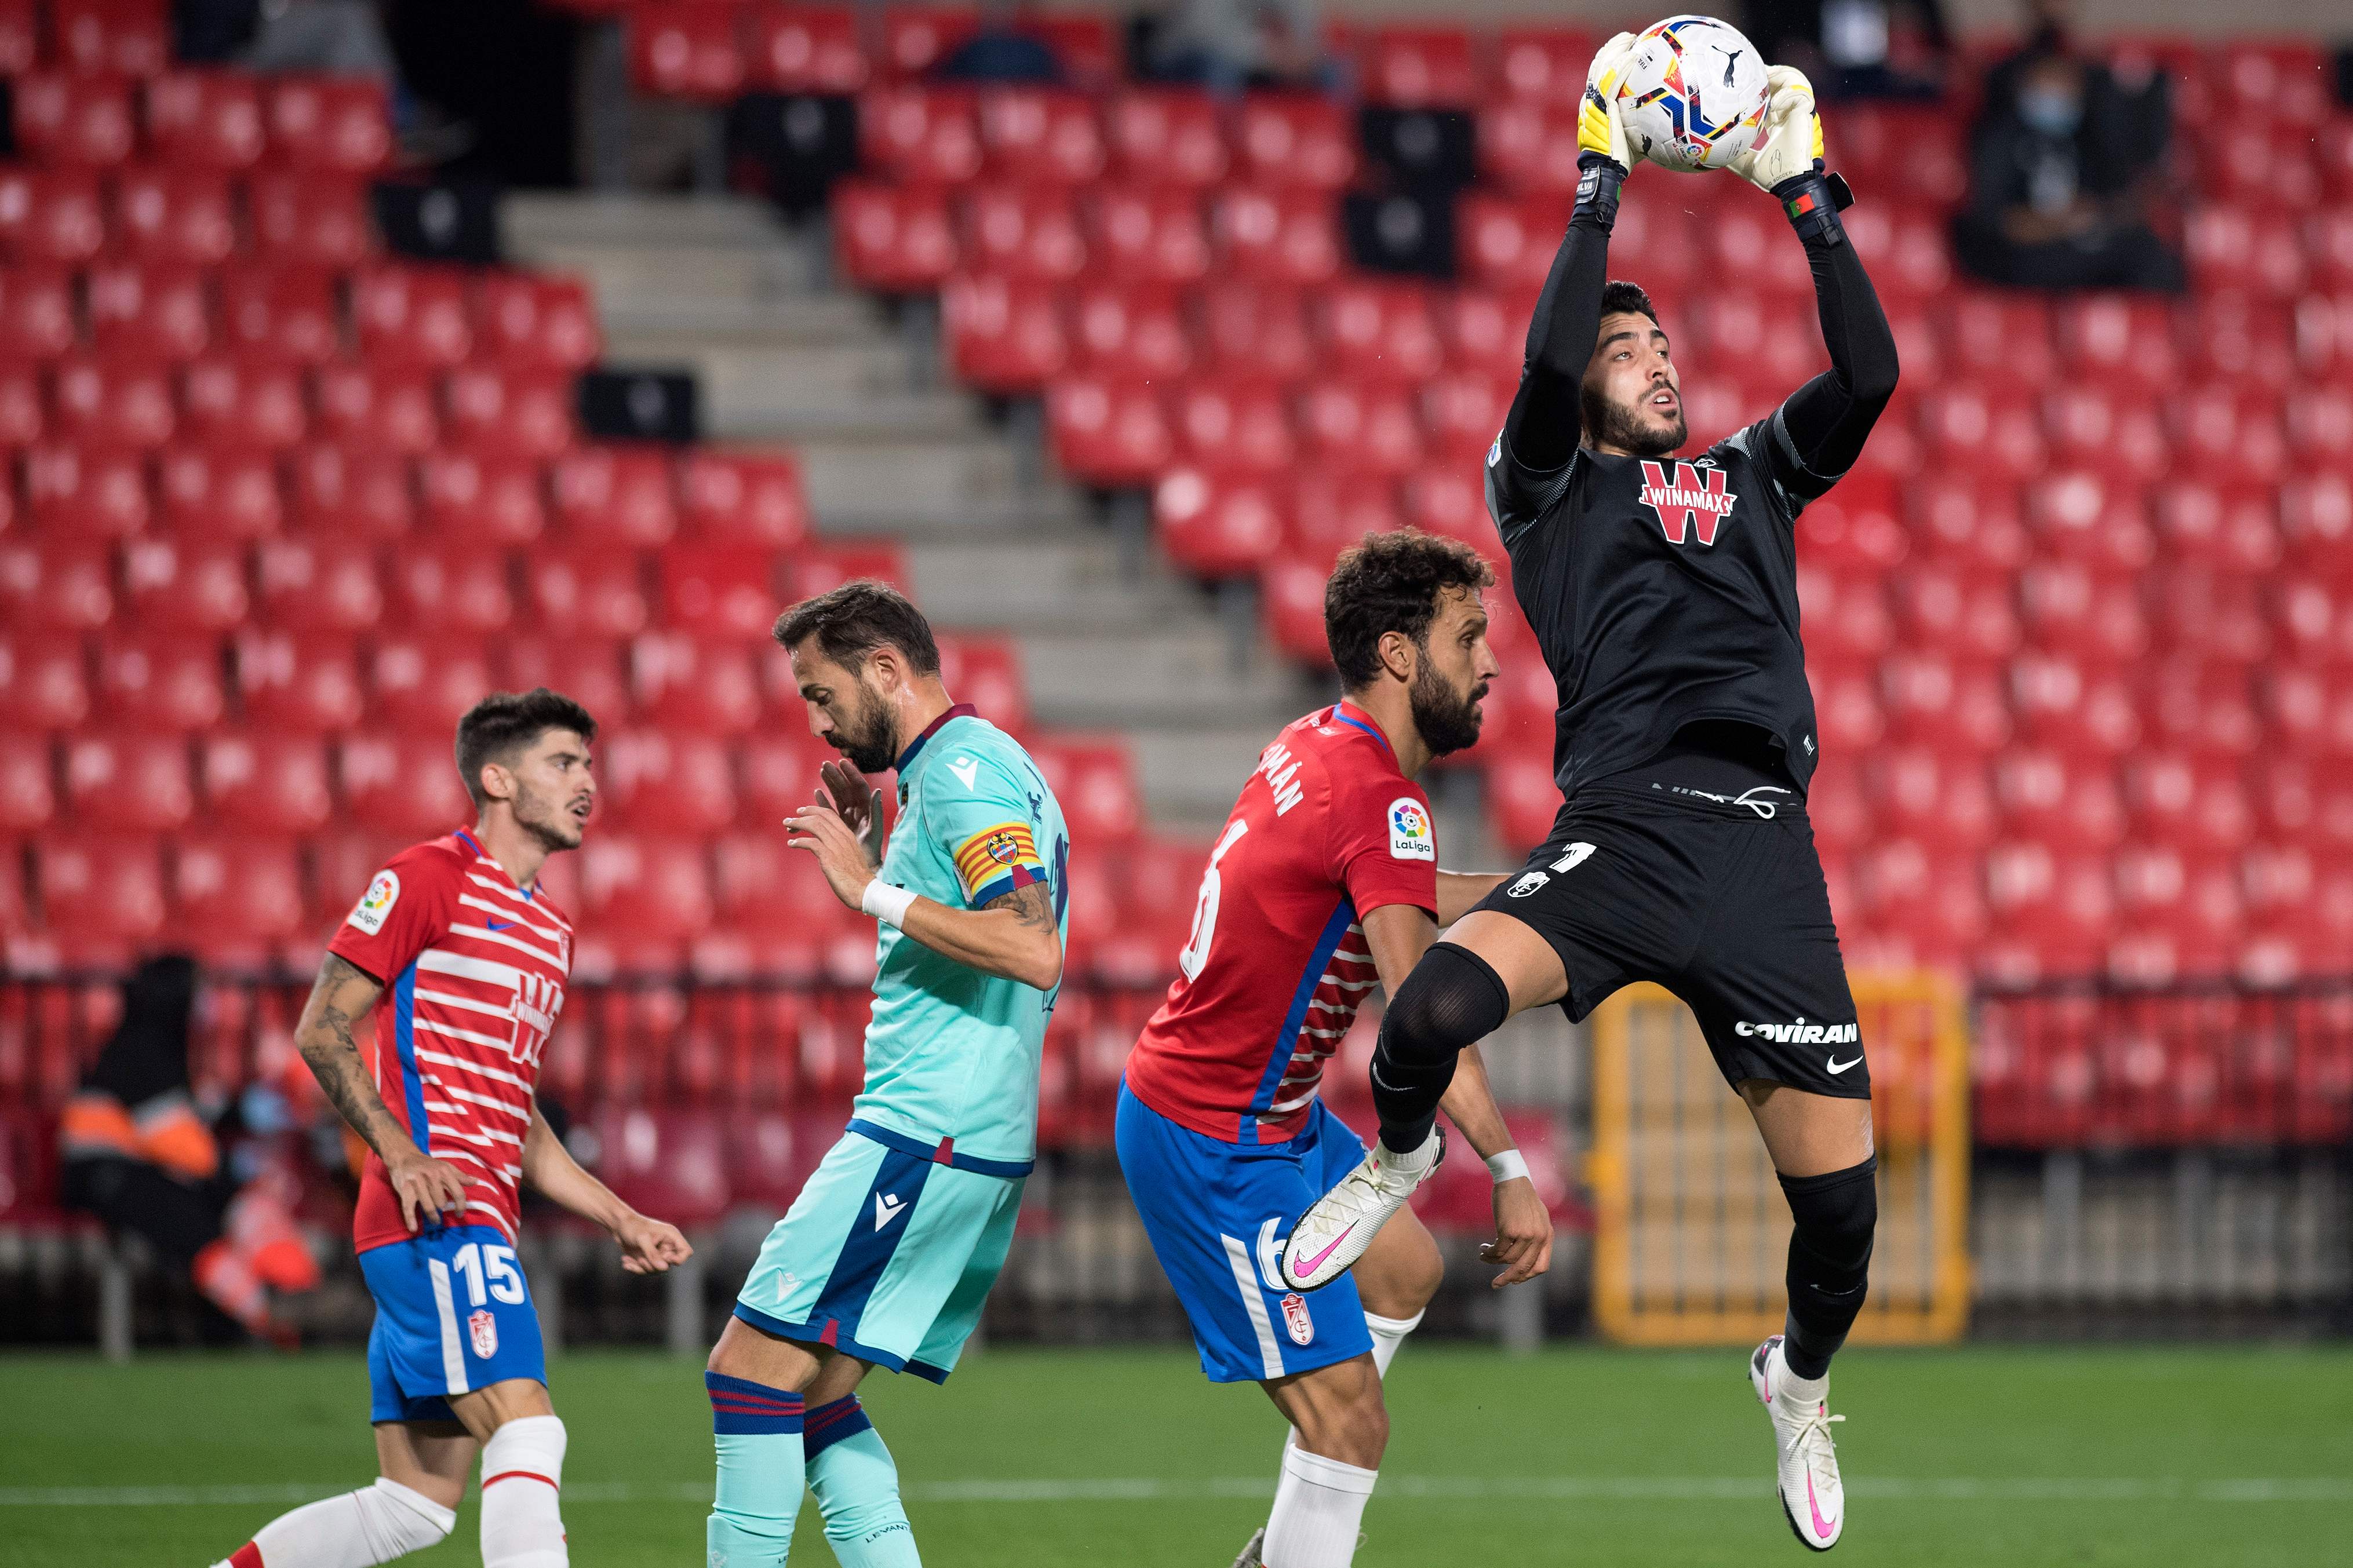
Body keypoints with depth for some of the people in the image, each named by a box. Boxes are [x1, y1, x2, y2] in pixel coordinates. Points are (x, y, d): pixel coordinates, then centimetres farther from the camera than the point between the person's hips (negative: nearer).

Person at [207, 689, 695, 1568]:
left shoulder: (549, 932, 23)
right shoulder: (431, 876, -3)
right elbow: (322, 1031, -7)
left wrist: (619, 1221, 20)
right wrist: (402, 1155, -19)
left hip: (481, 1224, 9)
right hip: (436, 1215, -9)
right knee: (528, 1435, -21)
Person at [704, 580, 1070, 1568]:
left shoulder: (962, 770, -12)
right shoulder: (966, 766, 20)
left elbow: (1033, 951, -25)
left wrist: (875, 891, -19)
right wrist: (876, 850, 20)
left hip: (927, 1133, -10)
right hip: (980, 1143, 10)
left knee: (752, 1367, -9)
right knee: (814, 1394, 11)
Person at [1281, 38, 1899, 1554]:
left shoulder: (1756, 477, 23)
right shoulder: (1554, 488, 14)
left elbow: (1869, 376, 8)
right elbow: (1546, 372, -6)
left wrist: (1807, 193, 5)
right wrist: (1601, 182, -5)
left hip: (1765, 851, 3)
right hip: (1616, 841, -3)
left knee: (1842, 1200, -3)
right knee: (1435, 1008, -32)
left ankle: (1803, 1382, 31)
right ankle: (1399, 1160, 6)